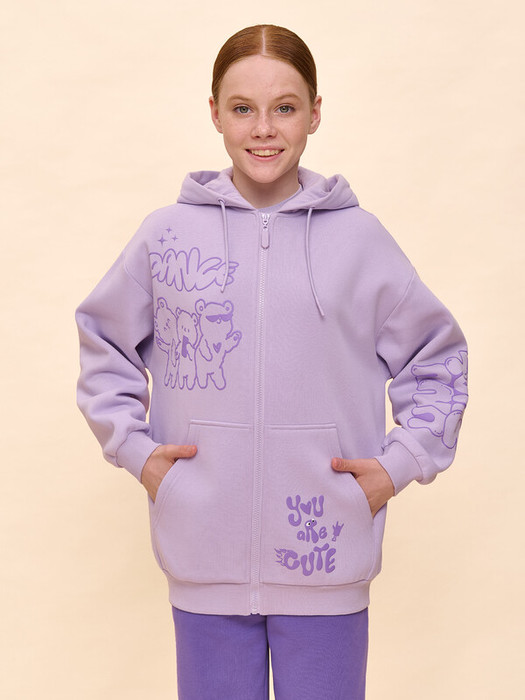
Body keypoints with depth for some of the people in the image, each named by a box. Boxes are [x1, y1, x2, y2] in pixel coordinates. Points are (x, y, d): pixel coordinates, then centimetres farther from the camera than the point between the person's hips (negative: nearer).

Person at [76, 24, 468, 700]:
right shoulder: (166, 235, 2)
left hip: (327, 559, 0)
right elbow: (103, 344, 15)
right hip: (204, 559, 1)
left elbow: (437, 358, 11)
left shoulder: (359, 238, 1)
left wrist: (402, 463, 1)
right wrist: (133, 447, 4)